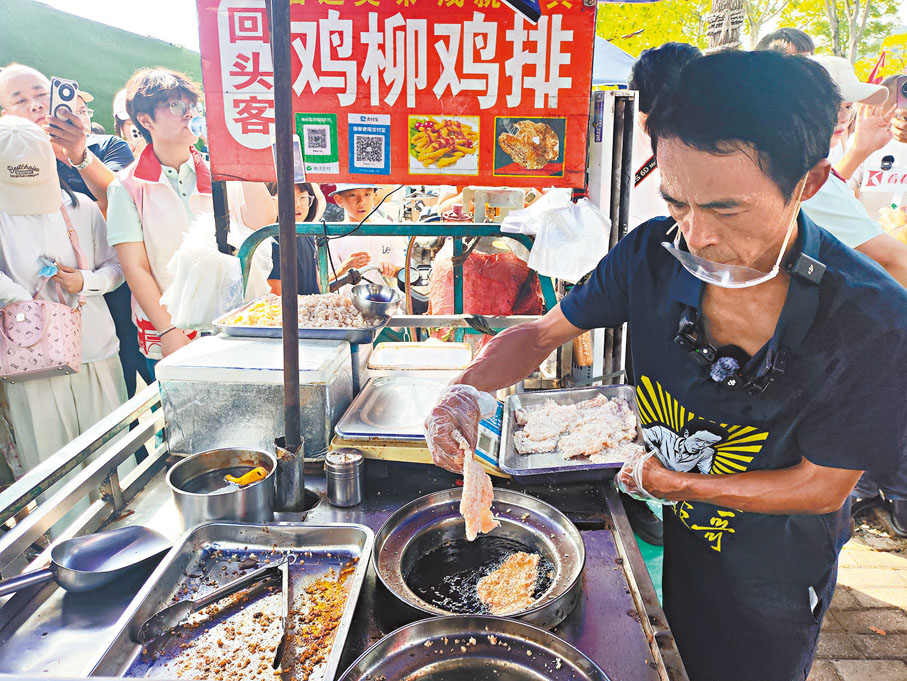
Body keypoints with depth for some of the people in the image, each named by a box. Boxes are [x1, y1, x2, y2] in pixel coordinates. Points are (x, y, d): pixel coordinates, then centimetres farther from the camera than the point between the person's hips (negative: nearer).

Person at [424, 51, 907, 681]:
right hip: (660, 535, 3)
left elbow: (821, 487, -21)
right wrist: (466, 389, -29)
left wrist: (677, 483, -25)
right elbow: (545, 331, -11)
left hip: (770, 576, -2)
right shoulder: (654, 255, -22)